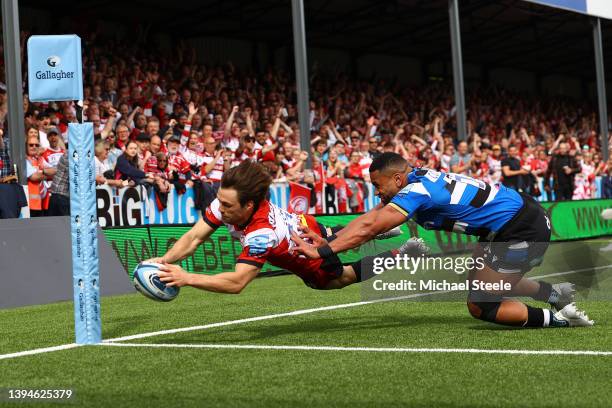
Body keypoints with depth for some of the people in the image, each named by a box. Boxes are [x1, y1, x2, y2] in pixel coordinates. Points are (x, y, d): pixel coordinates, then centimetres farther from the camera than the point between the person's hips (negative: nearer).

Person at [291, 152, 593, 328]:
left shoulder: (417, 191, -21)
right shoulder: (418, 180, 5)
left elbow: (369, 228, -25)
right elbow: (370, 217, 9)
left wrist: (323, 251, -22)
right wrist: (330, 240, 3)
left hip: (522, 230, -10)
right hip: (523, 216, 10)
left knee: (479, 306, -6)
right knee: (481, 284, 24)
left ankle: (560, 319, 1)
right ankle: (555, 292, 26)